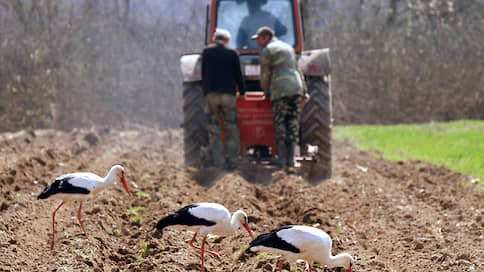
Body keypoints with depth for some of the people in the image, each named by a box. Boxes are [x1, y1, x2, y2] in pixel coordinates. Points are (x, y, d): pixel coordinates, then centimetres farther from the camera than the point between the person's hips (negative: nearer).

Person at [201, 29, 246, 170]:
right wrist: (242, 91, 19)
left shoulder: (206, 51, 6)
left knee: (214, 128, 5)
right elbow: (238, 75, 5)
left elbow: (203, 73, 8)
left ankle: (219, 161, 0)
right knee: (231, 127, 8)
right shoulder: (232, 53, 2)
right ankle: (232, 160, 4)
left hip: (211, 93, 1)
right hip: (228, 94, -1)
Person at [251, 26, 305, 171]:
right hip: (296, 88, 6)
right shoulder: (288, 47, 23)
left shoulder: (267, 50, 0)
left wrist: (266, 93, 16)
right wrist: (304, 90, 30)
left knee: (280, 125, -1)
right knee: (293, 125, 5)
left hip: (280, 90, -6)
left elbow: (265, 75, 2)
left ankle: (282, 160, -4)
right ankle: (290, 162, 2)